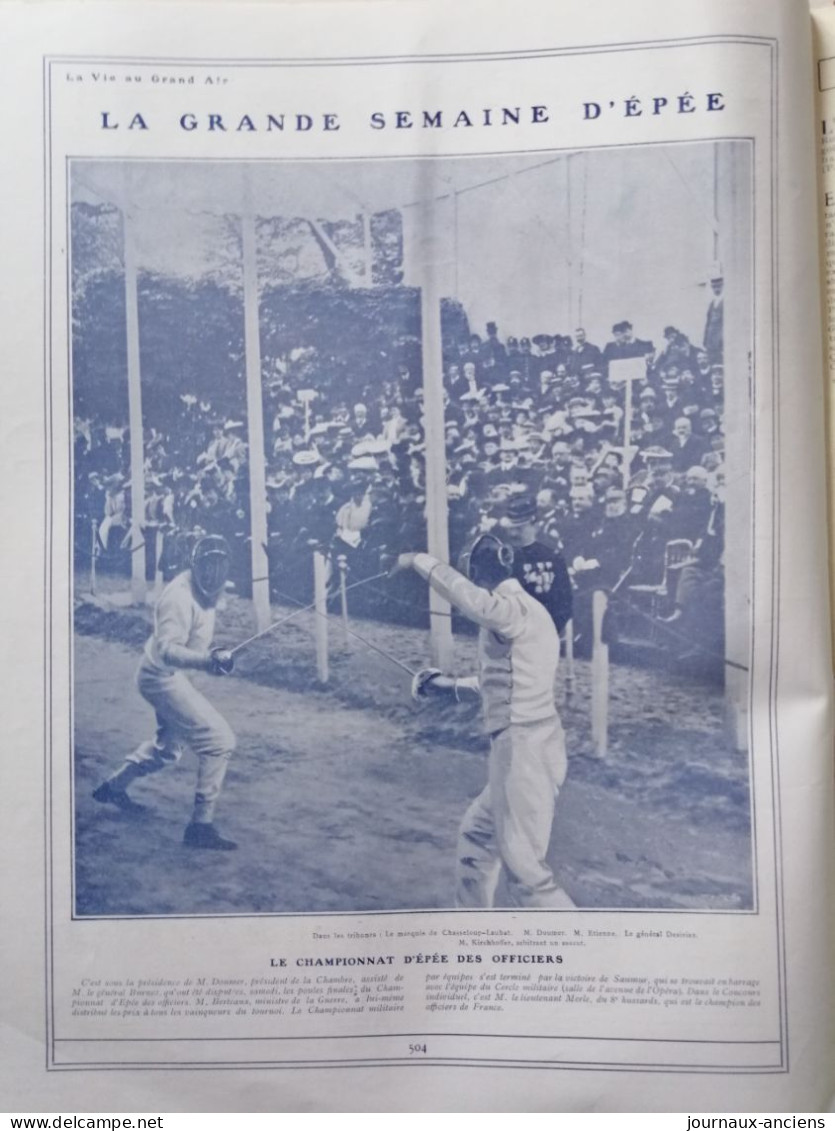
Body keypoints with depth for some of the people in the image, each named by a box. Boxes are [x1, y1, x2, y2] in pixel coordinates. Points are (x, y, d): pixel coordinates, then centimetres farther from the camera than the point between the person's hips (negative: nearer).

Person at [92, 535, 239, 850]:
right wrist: (208, 660, -50)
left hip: (172, 676, 10)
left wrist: (211, 655, 8)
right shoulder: (180, 596, -27)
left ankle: (113, 787, 47)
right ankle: (201, 825, -8)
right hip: (162, 677, -10)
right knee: (219, 740, -16)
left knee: (168, 747, 28)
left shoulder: (203, 590, 0)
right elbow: (167, 650, -37)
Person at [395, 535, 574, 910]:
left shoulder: (515, 610, -16)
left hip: (524, 751, -10)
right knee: (476, 836, 26)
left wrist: (419, 560, -23)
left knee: (524, 872, -1)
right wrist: (449, 685, 24)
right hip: (525, 748, 10)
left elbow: (466, 595, -37)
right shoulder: (522, 610, 13)